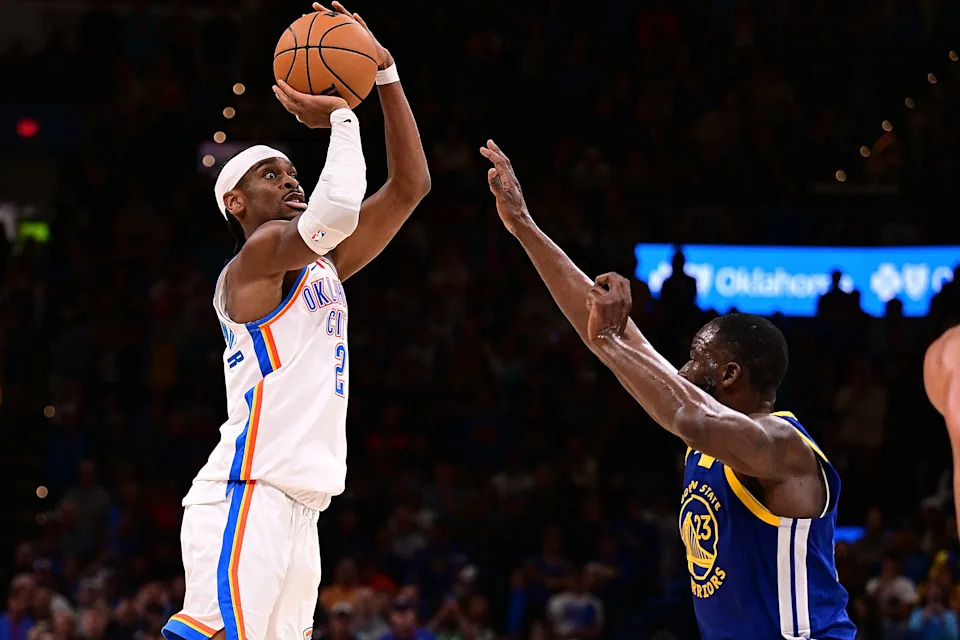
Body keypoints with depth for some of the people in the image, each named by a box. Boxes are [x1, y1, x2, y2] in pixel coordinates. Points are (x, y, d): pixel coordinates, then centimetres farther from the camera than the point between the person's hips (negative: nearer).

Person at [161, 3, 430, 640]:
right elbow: (337, 209, -24)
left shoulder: (320, 267, 23)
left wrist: (385, 73, 15)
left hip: (298, 510, 9)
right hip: (247, 498, -9)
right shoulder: (258, 254, -3)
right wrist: (341, 116, -7)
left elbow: (411, 185, 22)